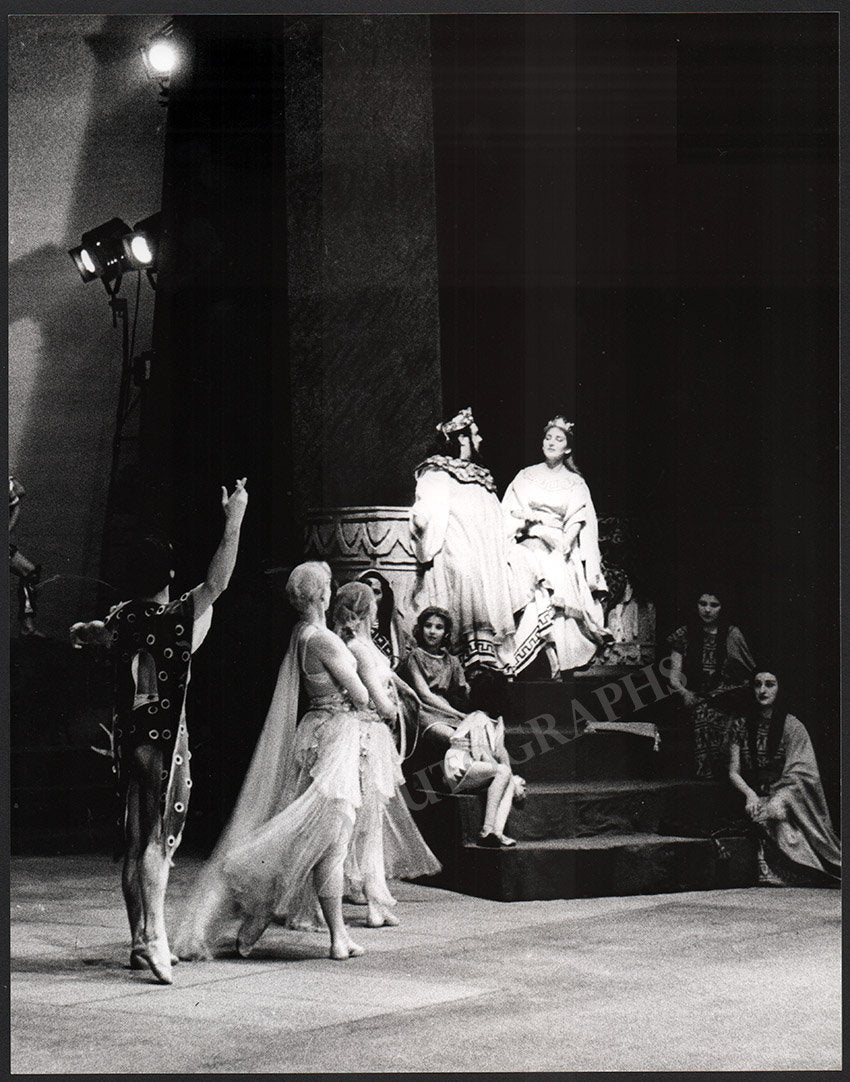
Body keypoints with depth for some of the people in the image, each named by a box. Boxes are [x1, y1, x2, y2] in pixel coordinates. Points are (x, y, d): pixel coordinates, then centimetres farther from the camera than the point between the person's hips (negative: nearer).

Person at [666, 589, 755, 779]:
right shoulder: (685, 635, 10)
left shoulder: (732, 635, 8)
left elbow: (752, 673, 9)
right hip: (697, 702, 1)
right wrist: (684, 692, -12)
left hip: (727, 702, -1)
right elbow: (674, 676, 8)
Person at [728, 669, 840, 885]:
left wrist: (778, 799, -25)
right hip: (756, 799, 2)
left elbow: (798, 776, -8)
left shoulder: (792, 726, -1)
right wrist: (750, 795, -14)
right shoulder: (742, 726, 9)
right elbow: (734, 772, 6)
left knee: (777, 814, -32)